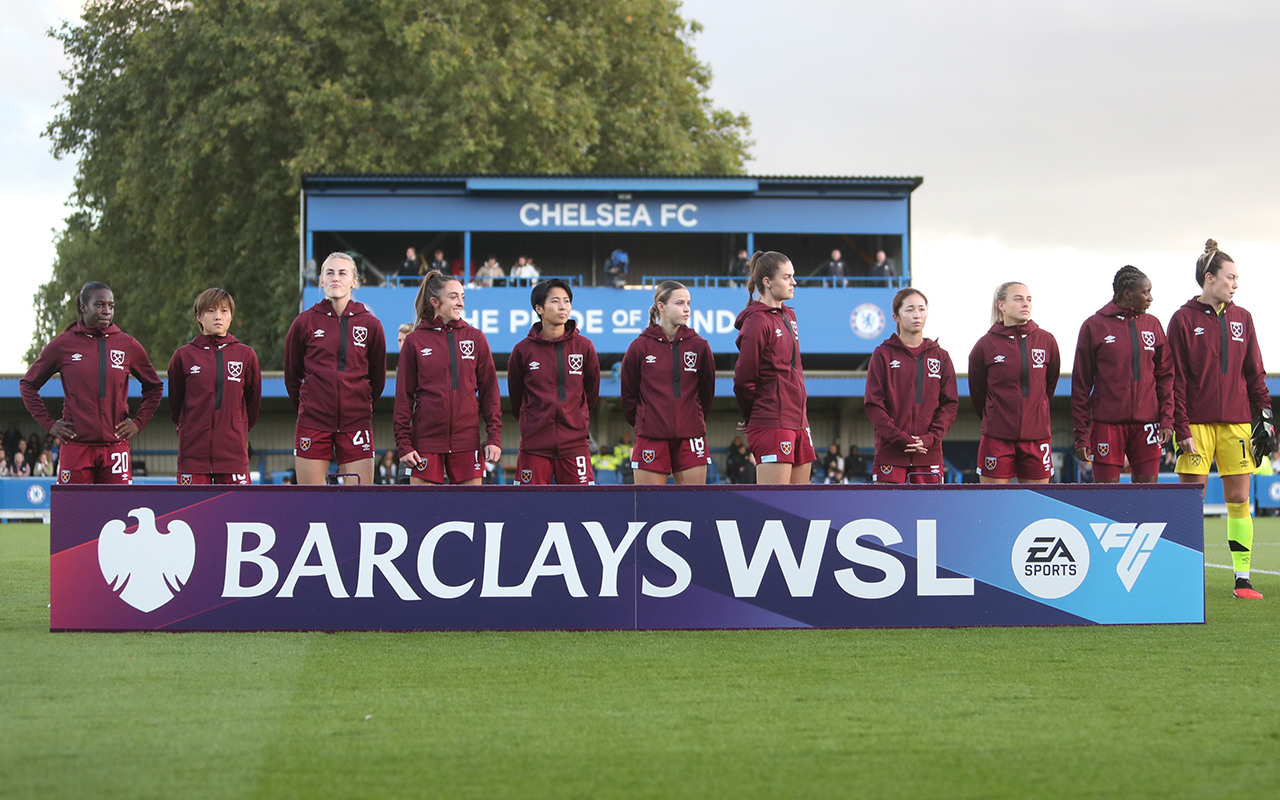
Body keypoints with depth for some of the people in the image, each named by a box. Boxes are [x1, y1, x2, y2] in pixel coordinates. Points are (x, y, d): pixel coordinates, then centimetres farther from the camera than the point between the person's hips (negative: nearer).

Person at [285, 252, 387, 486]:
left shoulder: (370, 324, 4)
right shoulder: (305, 322, 3)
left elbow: (378, 377, 14)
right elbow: (292, 375, 13)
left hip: (356, 423, 0)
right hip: (313, 423, 0)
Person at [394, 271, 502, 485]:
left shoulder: (475, 338, 8)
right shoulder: (415, 341, 3)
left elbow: (489, 389, 8)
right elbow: (404, 395, 3)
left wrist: (494, 436, 0)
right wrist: (403, 443, -3)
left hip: (467, 440, 1)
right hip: (426, 440, -1)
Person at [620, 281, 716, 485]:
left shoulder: (699, 346, 5)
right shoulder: (640, 347, 0)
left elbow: (707, 391, 14)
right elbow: (628, 394, 9)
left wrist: (695, 421, 14)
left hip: (690, 437, 2)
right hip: (651, 437, -2)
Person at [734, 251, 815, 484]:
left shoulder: (788, 316, 16)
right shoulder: (757, 321, -12)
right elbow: (743, 379, -11)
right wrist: (751, 418, 1)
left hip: (797, 421, 9)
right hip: (772, 425, -9)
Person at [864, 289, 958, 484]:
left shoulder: (940, 357, 11)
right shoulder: (883, 354, 3)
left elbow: (950, 404, 7)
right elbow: (874, 404, -2)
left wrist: (930, 438, -8)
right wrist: (900, 438, -12)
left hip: (929, 452, 2)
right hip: (890, 452, -2)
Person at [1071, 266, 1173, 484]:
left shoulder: (1153, 325, 11)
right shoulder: (1094, 326, 1)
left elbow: (1165, 376, 13)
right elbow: (1080, 384, 2)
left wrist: (1167, 419, 1)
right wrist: (1081, 434, -2)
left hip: (1146, 424, 3)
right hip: (1107, 423, -3)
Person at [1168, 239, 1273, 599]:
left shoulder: (1242, 319, 10)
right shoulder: (1183, 320, -1)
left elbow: (1255, 372, 14)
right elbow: (1176, 380, -3)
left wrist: (1265, 416, 5)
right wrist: (1182, 429, -8)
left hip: (1236, 422, 3)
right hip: (1197, 423, -3)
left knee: (1239, 501, 2)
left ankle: (1243, 579, 4)